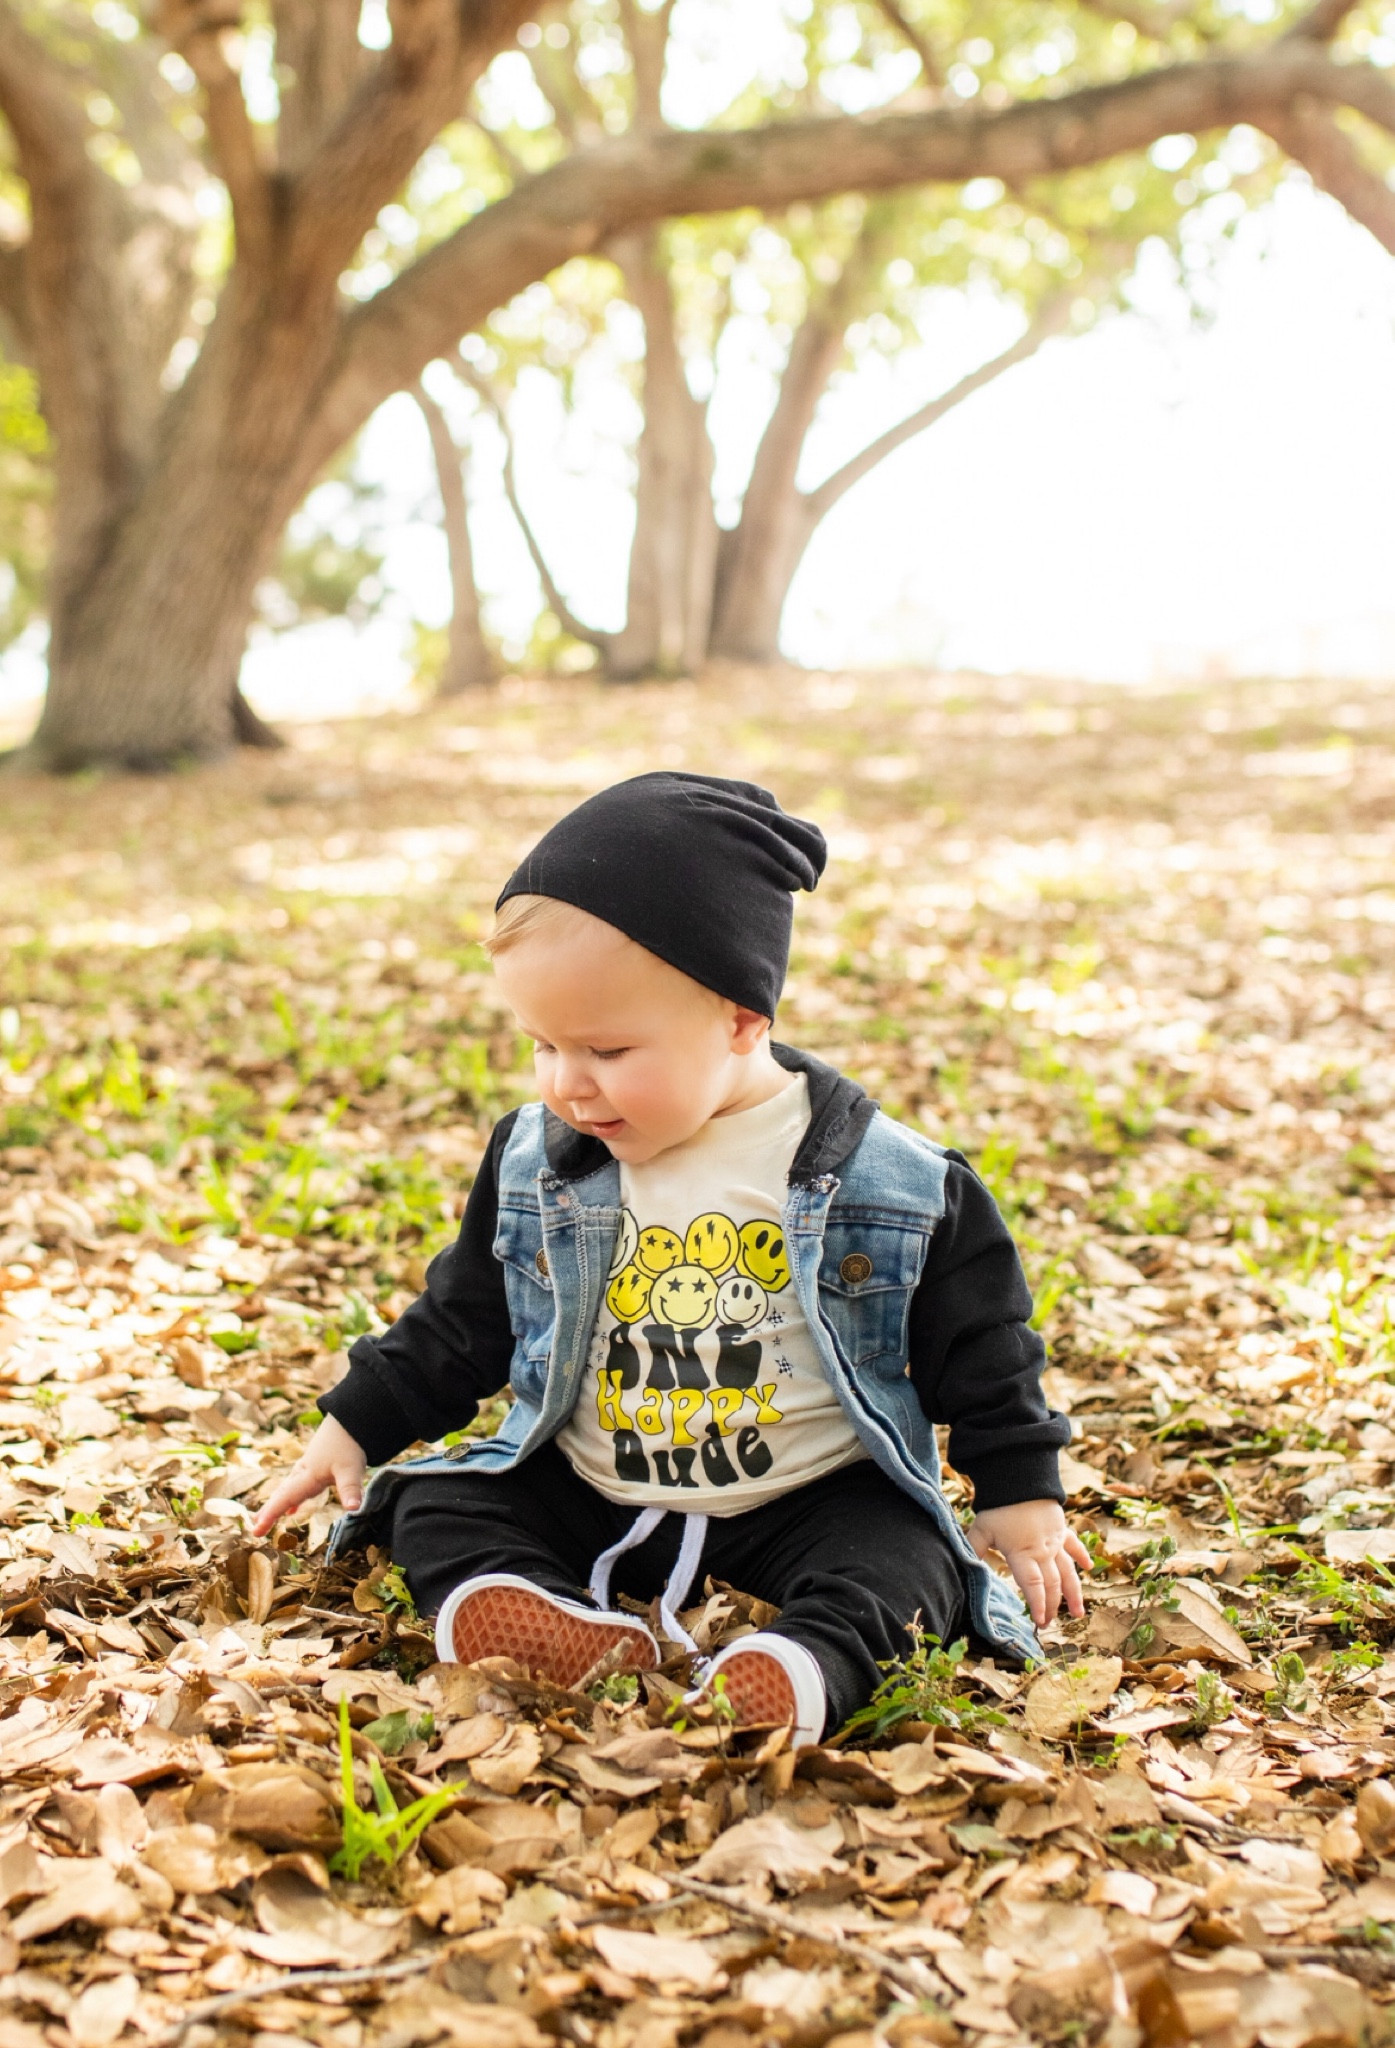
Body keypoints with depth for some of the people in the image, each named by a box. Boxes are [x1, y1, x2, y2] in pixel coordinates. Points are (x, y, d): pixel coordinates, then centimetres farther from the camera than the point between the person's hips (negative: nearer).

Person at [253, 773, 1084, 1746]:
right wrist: (355, 1429, 10)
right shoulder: (534, 1164, -3)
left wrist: (1021, 1497, -1)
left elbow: (978, 1344, -2)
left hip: (810, 1501, -3)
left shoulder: (889, 1185, -13)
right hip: (583, 1495, 4)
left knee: (899, 1559, -27)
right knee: (435, 1502, -11)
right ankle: (550, 1624, -33)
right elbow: (460, 1321, 10)